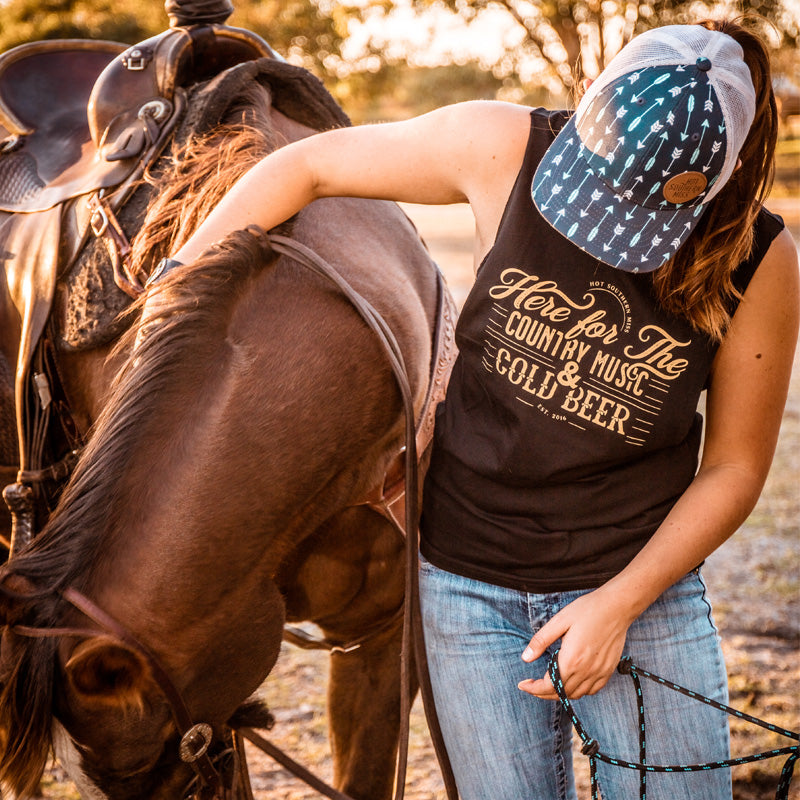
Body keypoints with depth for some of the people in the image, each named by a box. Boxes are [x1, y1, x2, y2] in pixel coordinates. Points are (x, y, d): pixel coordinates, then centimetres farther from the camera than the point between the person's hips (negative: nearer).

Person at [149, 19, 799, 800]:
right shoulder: (507, 149, -14)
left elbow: (734, 467, -5)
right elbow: (308, 165, -3)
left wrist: (620, 604, -13)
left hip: (639, 588, 0)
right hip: (469, 586, 0)